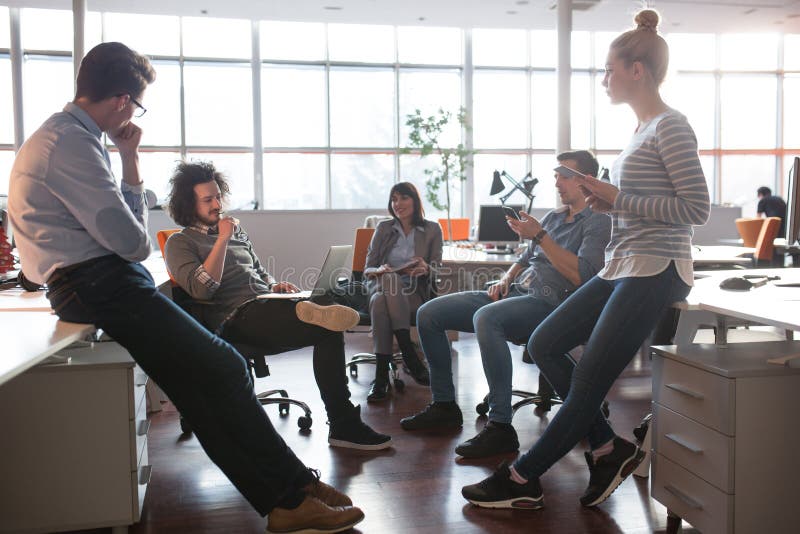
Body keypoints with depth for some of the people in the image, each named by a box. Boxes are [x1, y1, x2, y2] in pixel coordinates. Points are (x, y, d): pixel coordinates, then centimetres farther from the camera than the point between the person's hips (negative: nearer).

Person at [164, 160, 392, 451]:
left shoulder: (236, 230, 27)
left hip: (268, 305, 6)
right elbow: (203, 289, -10)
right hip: (237, 317, -6)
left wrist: (275, 285, 11)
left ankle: (343, 424, -26)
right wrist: (223, 239, -6)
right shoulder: (180, 243, 7)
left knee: (329, 328, -25)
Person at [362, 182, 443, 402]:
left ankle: (381, 375, -40)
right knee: (390, 278, -38)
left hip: (414, 293, -1)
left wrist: (425, 269, -18)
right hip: (381, 286, 2)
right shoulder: (384, 228, 16)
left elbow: (436, 271, 6)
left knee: (380, 301, -37)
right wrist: (380, 270, -13)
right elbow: (367, 269, 11)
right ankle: (410, 358, -41)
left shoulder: (432, 229, 12)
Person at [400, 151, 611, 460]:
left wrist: (540, 236, -18)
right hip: (515, 294, 9)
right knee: (428, 313, -1)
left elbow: (582, 276, -18)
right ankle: (444, 405, 8)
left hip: (549, 302, -9)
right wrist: (506, 279, 8)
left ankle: (501, 426, -33)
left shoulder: (599, 223, -2)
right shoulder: (553, 217, 23)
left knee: (486, 317, -40)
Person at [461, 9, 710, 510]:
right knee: (544, 344, 7)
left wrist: (619, 199, -15)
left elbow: (697, 208, -16)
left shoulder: (671, 127, -11)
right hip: (621, 268, 10)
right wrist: (609, 201, 4)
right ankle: (609, 449, 12)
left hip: (654, 272, -10)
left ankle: (522, 479, 7)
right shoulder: (644, 128, 17)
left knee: (587, 384, -5)